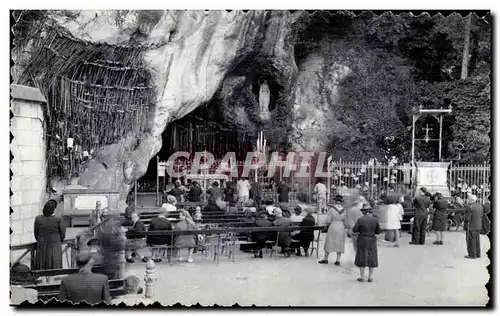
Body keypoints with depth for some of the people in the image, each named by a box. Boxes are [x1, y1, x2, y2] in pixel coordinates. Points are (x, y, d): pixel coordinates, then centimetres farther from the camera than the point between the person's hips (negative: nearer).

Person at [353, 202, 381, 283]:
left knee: (362, 258, 7)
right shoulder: (375, 220, -6)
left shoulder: (360, 220, -13)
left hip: (362, 240, -2)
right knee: (371, 259, 11)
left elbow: (354, 230, -7)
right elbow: (378, 231, 2)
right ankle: (370, 277, 13)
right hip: (372, 240, 2)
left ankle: (362, 277, 10)